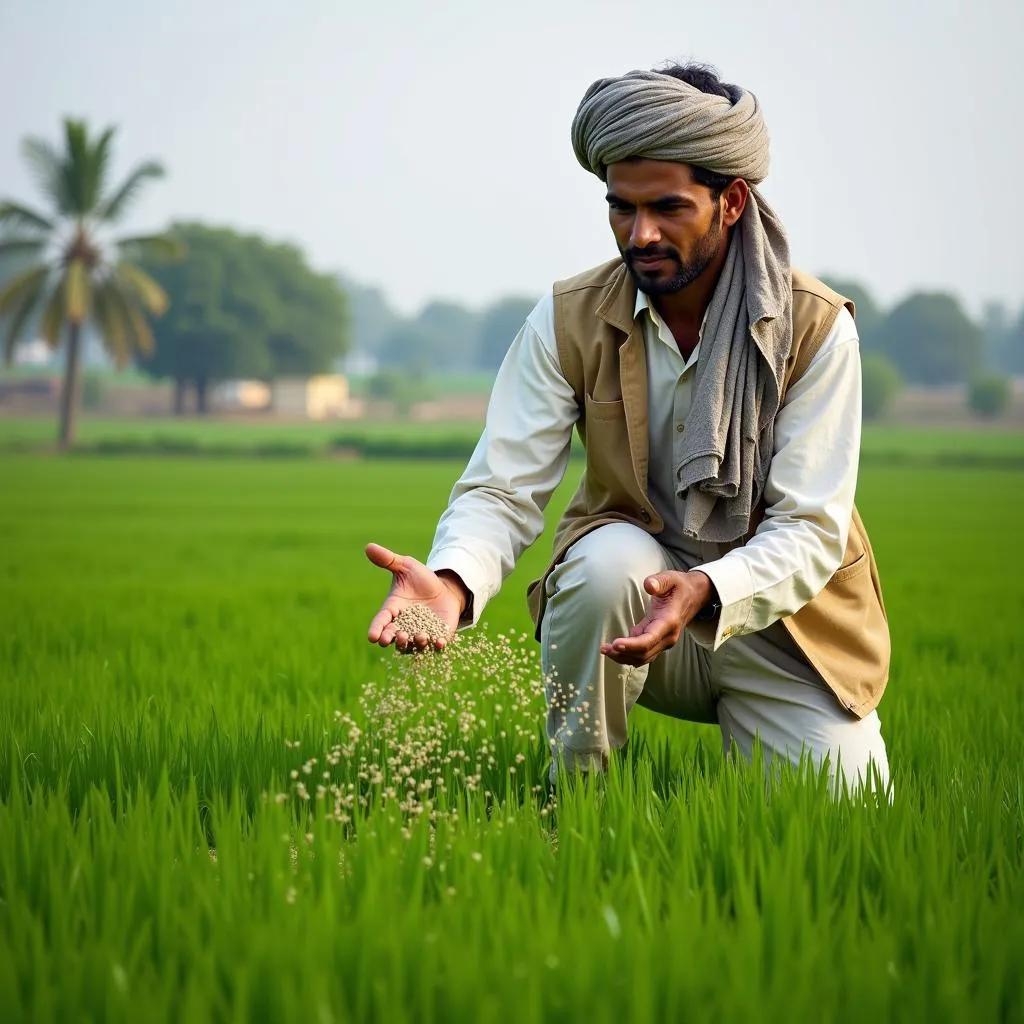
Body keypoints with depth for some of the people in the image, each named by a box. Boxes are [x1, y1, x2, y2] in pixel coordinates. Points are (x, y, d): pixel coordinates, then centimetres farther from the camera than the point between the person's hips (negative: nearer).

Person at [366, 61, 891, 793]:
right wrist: (452, 582, -39)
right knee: (607, 557, -35)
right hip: (628, 589, 1)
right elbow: (503, 490, -15)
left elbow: (813, 527, -21)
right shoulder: (570, 321, -10)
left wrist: (705, 591, -41)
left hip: (781, 623, 0)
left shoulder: (816, 328, -15)